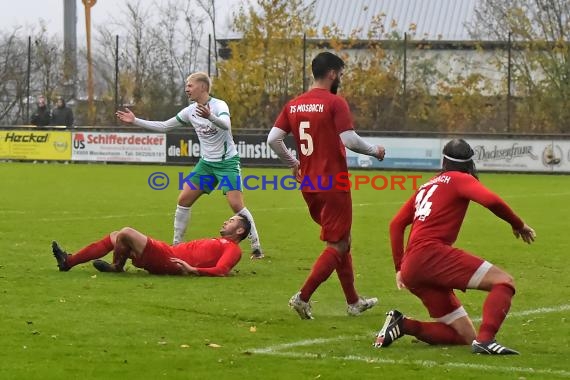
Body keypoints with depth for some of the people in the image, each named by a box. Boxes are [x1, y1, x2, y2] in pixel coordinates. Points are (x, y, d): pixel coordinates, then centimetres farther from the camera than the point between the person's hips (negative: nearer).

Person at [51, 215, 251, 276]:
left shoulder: (232, 248, -2)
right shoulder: (218, 242, 28)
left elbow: (221, 271, -20)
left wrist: (193, 269, -27)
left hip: (168, 261, -10)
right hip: (167, 252, 10)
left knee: (126, 233, -20)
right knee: (115, 237, 14)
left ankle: (116, 267, 3)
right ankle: (68, 262, 12)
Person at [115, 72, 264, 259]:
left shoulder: (219, 105, -15)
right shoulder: (190, 111, 4)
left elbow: (226, 124, -37)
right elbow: (164, 126, 12)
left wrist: (210, 117, -57)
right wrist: (135, 121, 7)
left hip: (227, 161, -7)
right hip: (206, 162, 7)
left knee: (236, 204, -17)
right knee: (184, 199, 0)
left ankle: (256, 246, -7)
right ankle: (177, 243, 11)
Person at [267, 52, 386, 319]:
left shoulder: (293, 105, 7)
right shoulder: (335, 103, -12)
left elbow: (273, 139, 2)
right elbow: (349, 139, -21)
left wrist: (293, 163, 17)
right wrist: (375, 151, -3)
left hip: (309, 186, 7)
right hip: (333, 185, -7)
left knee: (341, 240, 20)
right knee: (337, 246, 2)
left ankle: (353, 301, 26)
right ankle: (303, 297, -9)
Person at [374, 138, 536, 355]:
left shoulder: (427, 186, 28)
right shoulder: (460, 180, 7)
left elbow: (396, 224, 29)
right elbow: (491, 201, -11)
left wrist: (399, 267, 30)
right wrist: (518, 225, 3)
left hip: (410, 271, 8)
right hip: (432, 253, -8)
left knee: (466, 336, 8)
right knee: (504, 282, -13)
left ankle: (403, 325, -3)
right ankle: (485, 339, -34)